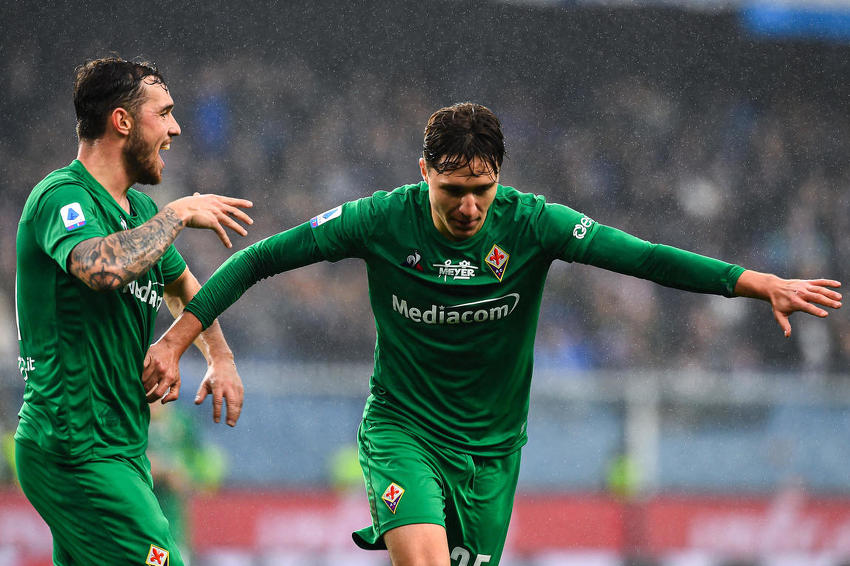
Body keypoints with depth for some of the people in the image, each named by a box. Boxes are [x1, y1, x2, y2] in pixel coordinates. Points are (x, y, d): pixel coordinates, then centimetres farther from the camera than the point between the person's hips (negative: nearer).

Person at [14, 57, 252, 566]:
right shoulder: (62, 196, -13)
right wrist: (178, 214, -22)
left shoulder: (139, 209, 15)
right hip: (78, 454, -9)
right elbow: (104, 267, -36)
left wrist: (221, 358, 21)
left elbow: (181, 285, 35)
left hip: (123, 448, 9)